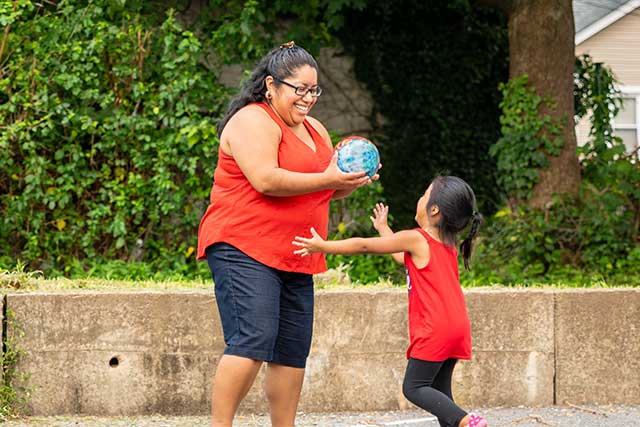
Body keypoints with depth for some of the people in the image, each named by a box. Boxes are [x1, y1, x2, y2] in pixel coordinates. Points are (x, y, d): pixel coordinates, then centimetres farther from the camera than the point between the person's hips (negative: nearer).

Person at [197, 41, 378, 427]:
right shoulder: (253, 121, -8)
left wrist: (351, 181, 1)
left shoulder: (315, 131, 21)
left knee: (293, 351, 6)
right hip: (245, 250, -9)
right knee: (253, 341, -20)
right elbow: (266, 180, -21)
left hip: (294, 260, 9)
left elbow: (332, 192, 24)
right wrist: (327, 179, -18)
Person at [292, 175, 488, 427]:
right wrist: (383, 227, 46)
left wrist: (323, 246, 4)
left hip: (434, 329, -8)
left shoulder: (416, 239, -8)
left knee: (413, 387, -4)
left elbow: (364, 246, -4)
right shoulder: (448, 244, 16)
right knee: (439, 390, 13)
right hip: (457, 328, 8)